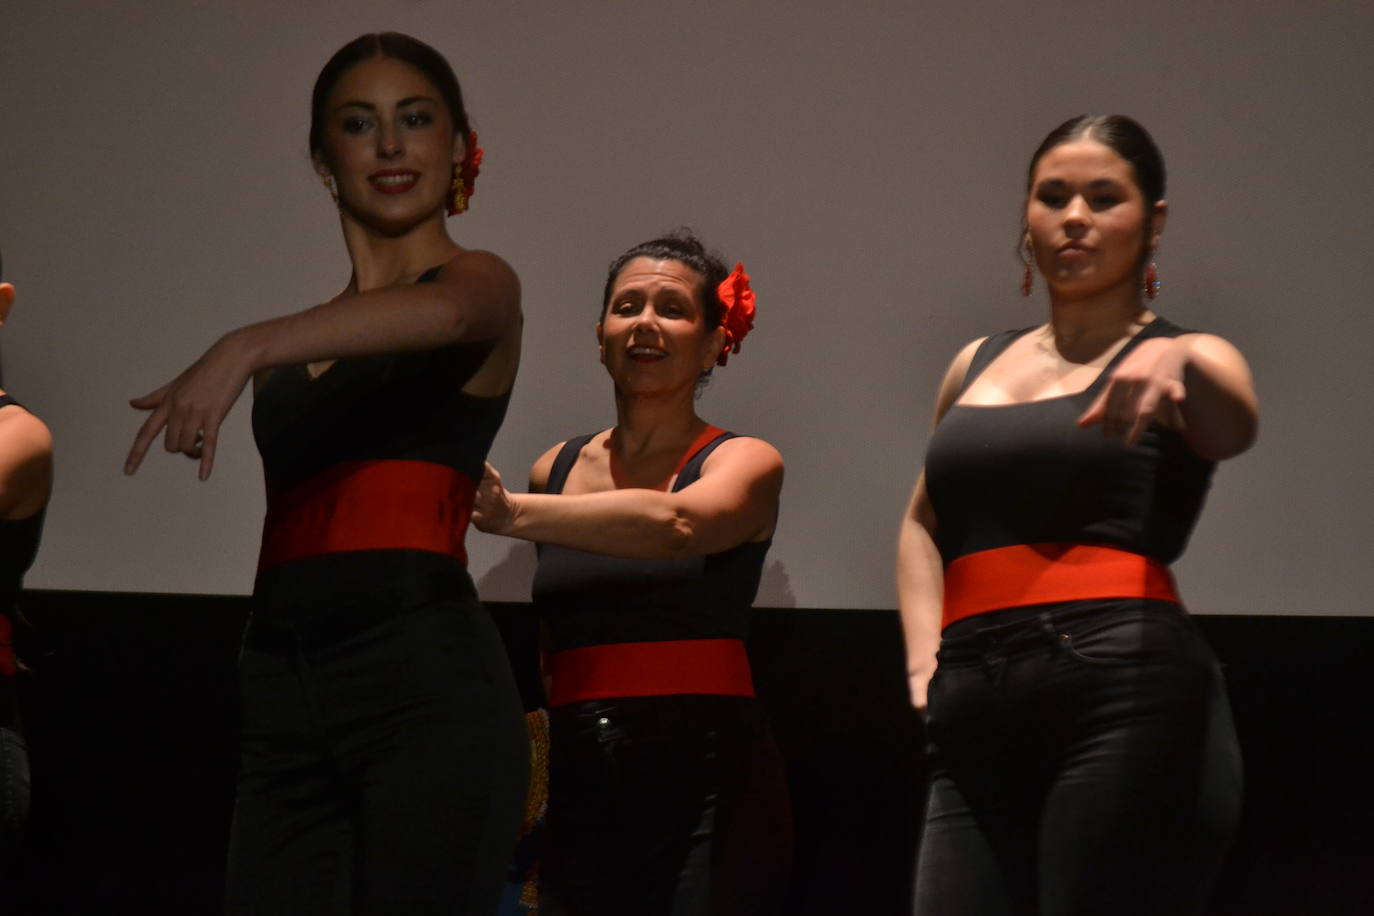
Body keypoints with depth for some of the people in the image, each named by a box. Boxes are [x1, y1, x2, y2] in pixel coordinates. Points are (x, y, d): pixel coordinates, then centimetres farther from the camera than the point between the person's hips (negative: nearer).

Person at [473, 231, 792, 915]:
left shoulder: (745, 462, 3)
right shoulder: (556, 471, 14)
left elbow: (677, 524, -21)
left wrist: (513, 514, -26)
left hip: (706, 787, -3)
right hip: (581, 788, 3)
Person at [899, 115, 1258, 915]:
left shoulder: (1186, 361, 8)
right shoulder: (978, 366, 23)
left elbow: (1234, 428, -15)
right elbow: (924, 525, 31)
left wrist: (1172, 355, -37)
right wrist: (925, 658, 13)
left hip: (1128, 703, -4)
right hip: (981, 723, 5)